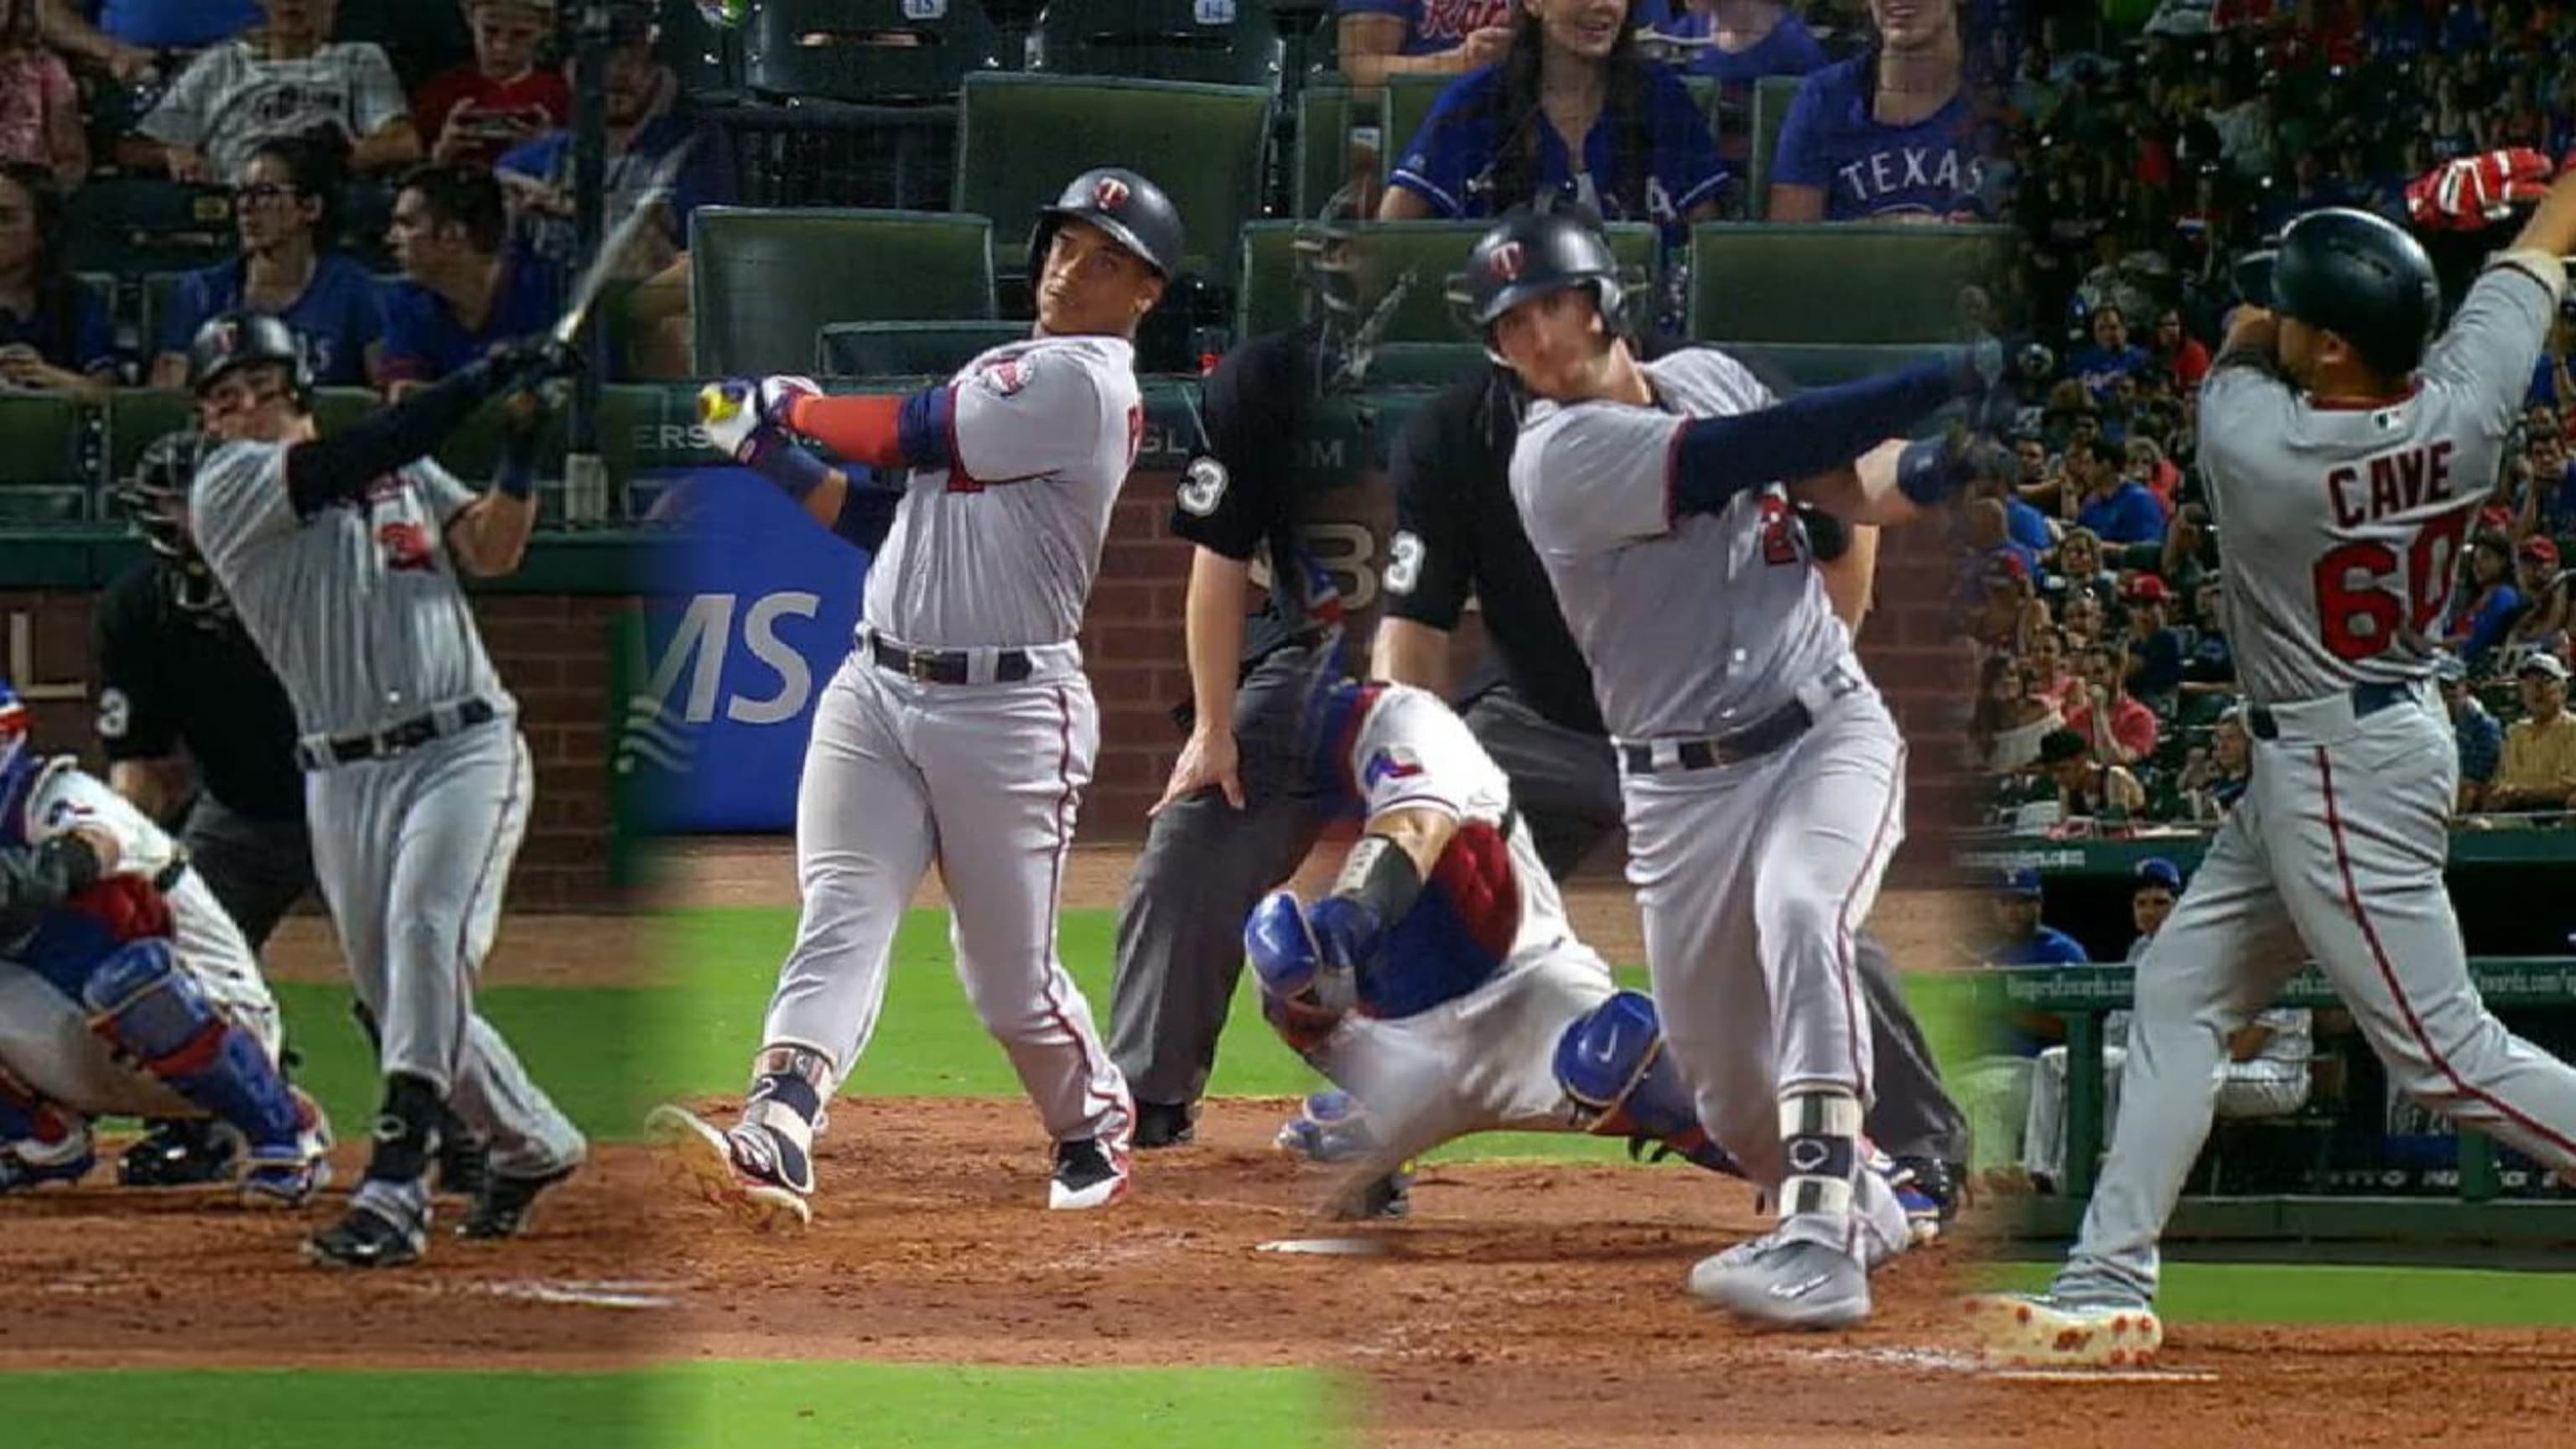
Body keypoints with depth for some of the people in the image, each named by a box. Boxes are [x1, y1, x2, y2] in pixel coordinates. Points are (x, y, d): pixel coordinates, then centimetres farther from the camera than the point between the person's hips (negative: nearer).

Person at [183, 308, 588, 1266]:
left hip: (466, 747, -1)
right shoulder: (226, 492, 2)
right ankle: (534, 1145, 30)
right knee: (398, 997, 5)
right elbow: (352, 462, -12)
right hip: (344, 777, 1)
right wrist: (481, 383, -15)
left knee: (427, 929, -24)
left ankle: (394, 1190, -31)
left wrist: (521, 444, -11)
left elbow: (492, 550, 4)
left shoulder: (408, 471, 15)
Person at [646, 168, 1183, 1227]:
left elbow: (910, 436, -12)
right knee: (839, 928, -13)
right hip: (877, 691, 7)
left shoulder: (1080, 384, -10)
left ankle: (1095, 1128, 31)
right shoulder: (998, 374, 19)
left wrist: (793, 405, 4)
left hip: (1009, 710, -7)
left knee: (1011, 979, 3)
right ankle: (772, 1145, -31)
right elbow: (883, 515, 20)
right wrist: (764, 452, 9)